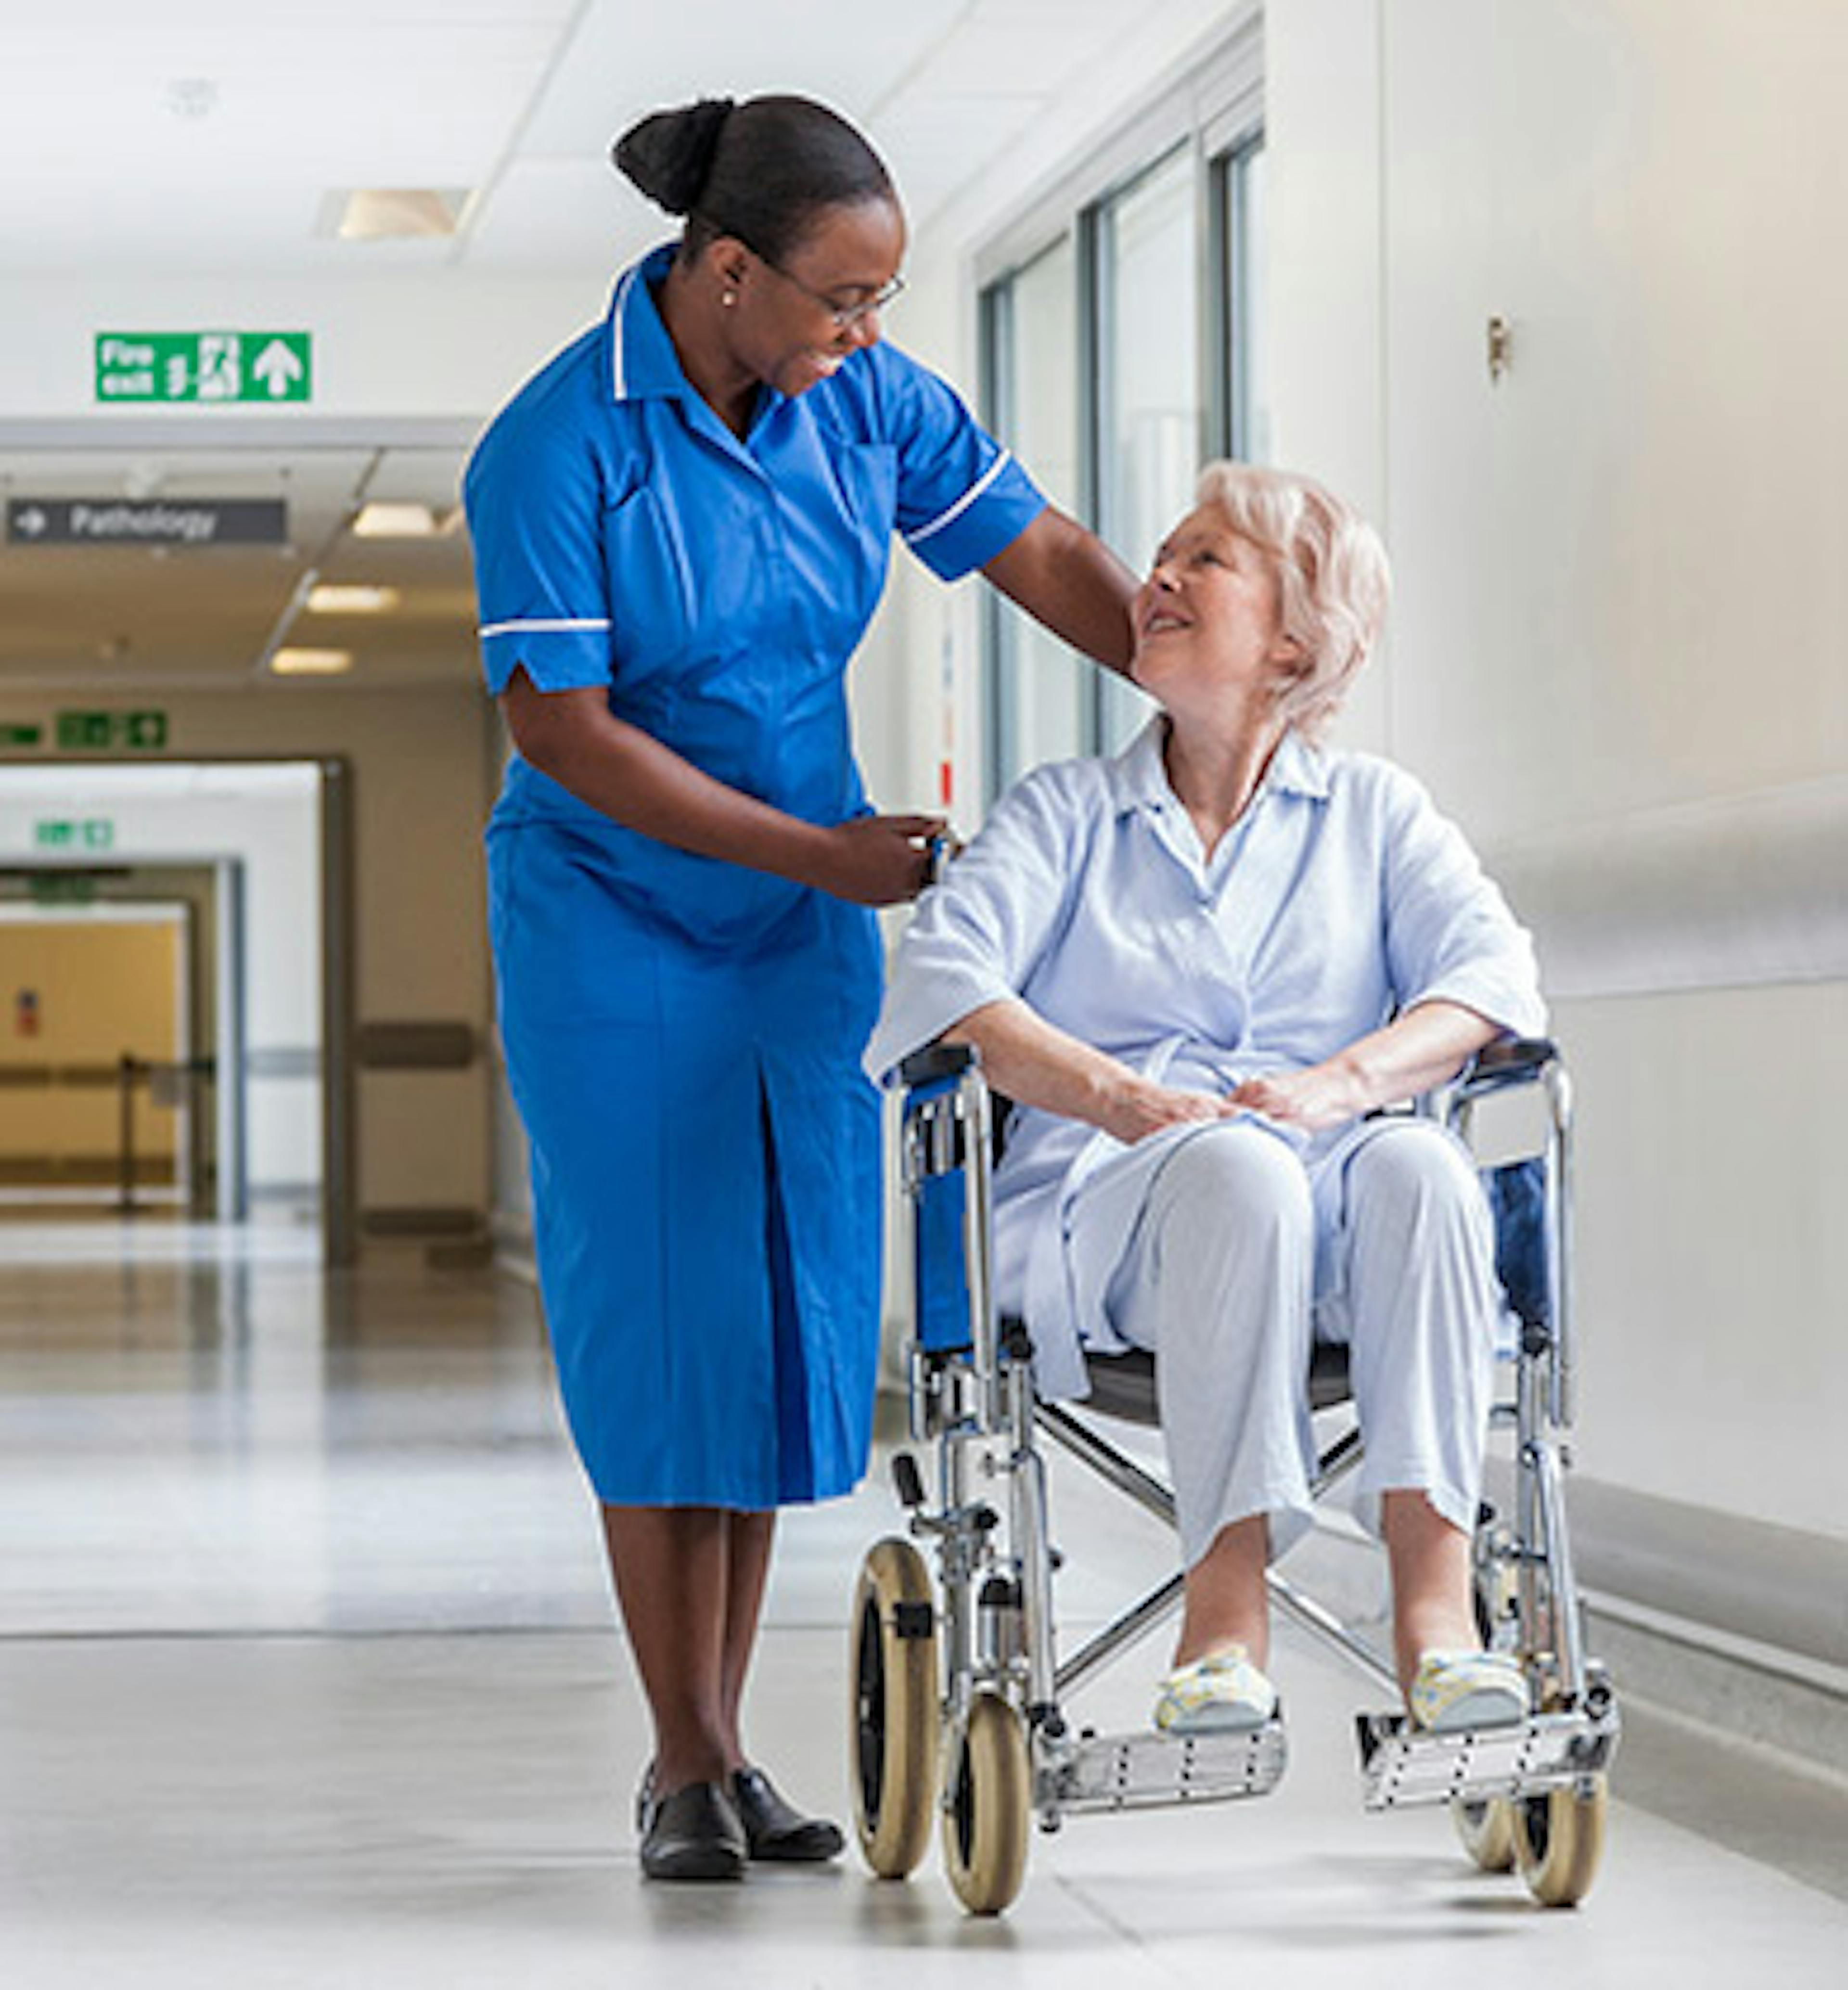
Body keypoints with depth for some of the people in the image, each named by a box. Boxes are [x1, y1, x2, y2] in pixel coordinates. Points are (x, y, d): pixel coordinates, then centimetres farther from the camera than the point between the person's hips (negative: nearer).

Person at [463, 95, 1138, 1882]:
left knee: (787, 1316, 5)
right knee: (657, 1325, -4)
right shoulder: (556, 449, -20)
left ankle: (724, 1750, 13)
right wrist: (822, 851, -21)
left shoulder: (865, 401, -5)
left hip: (805, 930, 5)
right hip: (614, 926, -5)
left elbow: (1043, 556, 0)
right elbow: (559, 729, -20)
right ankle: (685, 1767, 3)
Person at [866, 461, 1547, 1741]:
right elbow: (943, 975, 1)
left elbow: (1492, 973, 3)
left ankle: (1434, 1600, -41)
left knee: (1416, 1162, -34)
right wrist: (1119, 1096, -17)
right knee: (1235, 1172, -36)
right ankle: (1227, 1617, -43)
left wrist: (1345, 1081, -18)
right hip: (1112, 1209, -1)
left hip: (1339, 1236, 1)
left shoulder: (1376, 809, 22)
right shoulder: (1065, 811, 21)